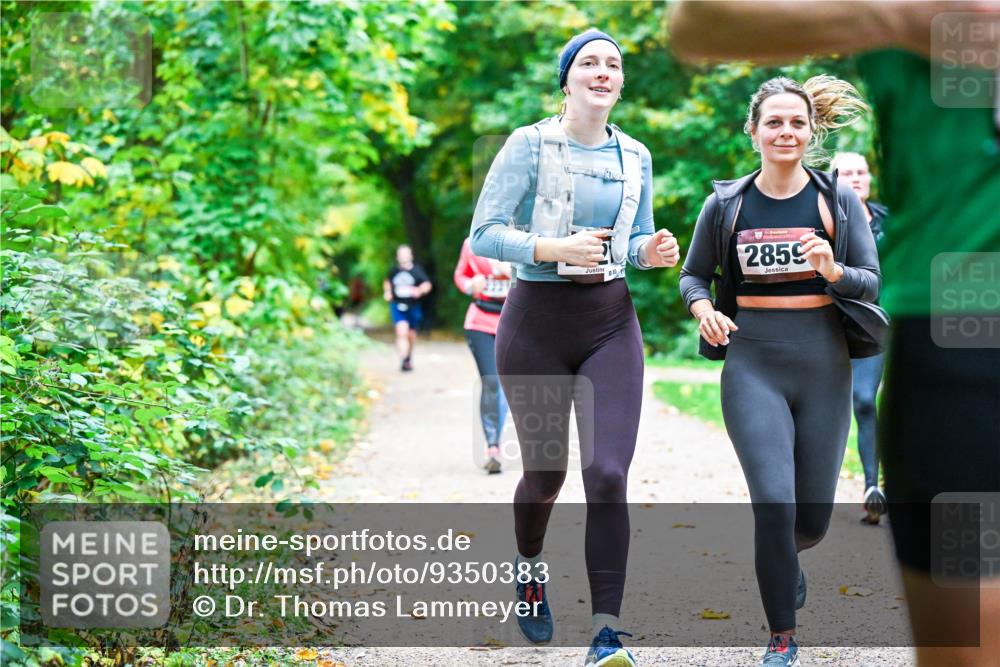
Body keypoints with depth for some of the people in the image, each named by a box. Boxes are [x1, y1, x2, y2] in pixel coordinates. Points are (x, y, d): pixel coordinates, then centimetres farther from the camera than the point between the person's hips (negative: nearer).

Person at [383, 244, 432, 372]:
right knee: (402, 331, -20)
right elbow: (387, 281, 22)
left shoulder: (417, 270, -4)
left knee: (411, 335, 14)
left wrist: (420, 290, -29)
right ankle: (403, 360, -21)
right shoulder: (394, 271, 3)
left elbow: (427, 284, -9)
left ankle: (409, 358, 39)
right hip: (397, 305, 0)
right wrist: (387, 292, 4)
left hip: (413, 306, 0)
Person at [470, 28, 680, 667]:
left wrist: (652, 251, -5)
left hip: (611, 323, 3)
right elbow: (485, 233, -9)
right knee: (547, 472, 9)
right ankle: (530, 569, 43)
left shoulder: (634, 157, 7)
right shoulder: (530, 144, -6)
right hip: (537, 324, -2)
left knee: (608, 475, -11)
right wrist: (554, 248, -24)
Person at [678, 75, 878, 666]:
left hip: (824, 363, 1)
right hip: (753, 365, -1)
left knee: (813, 517, 8)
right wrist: (703, 309, -8)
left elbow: (872, 282, 1)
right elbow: (694, 273, 14)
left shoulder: (839, 200, 2)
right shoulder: (726, 204, 3)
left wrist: (834, 272, -20)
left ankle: (784, 558, 46)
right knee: (774, 501, -13)